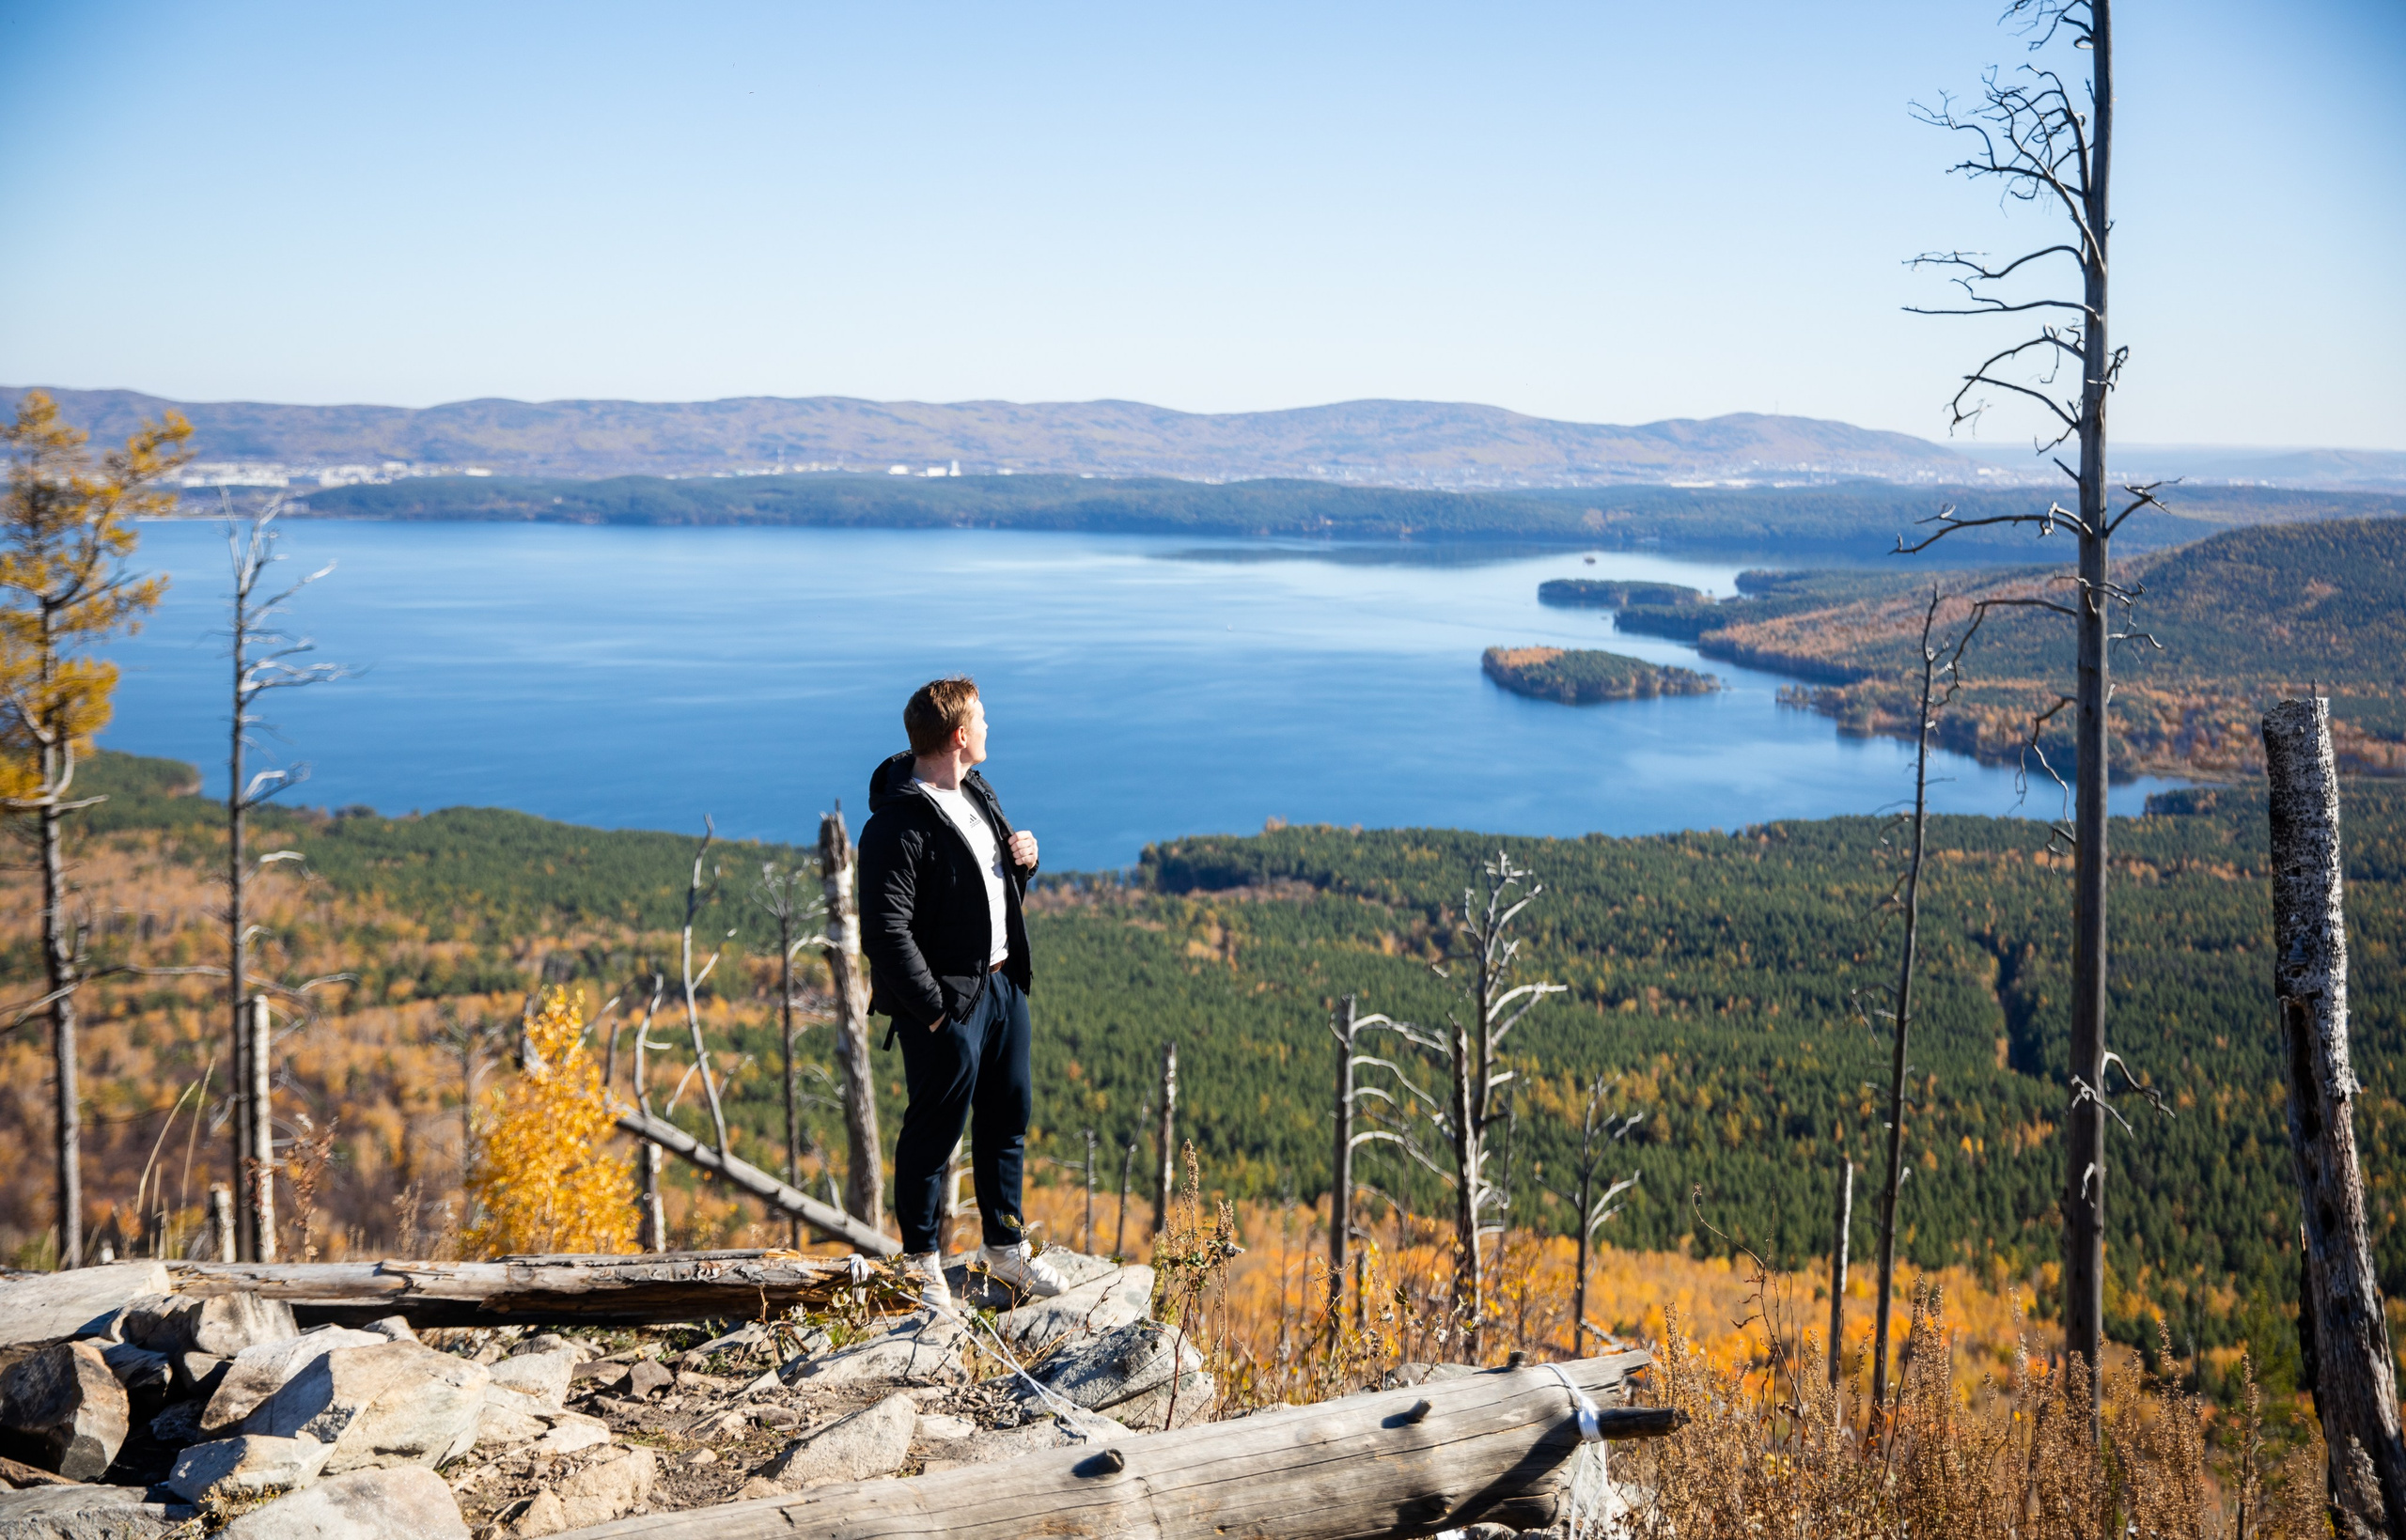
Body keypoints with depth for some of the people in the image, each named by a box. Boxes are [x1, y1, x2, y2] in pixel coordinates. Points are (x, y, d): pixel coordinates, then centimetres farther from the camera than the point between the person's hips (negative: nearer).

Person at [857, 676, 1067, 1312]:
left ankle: (1005, 1247, 34)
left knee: (1008, 1118, 18)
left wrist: (1024, 859, 0)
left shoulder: (978, 794, 9)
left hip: (1003, 982, 9)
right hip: (947, 1002, -9)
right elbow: (887, 931, -23)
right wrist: (932, 1009, -22)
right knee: (935, 1133, 4)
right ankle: (921, 1261, 21)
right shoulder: (898, 825, -21)